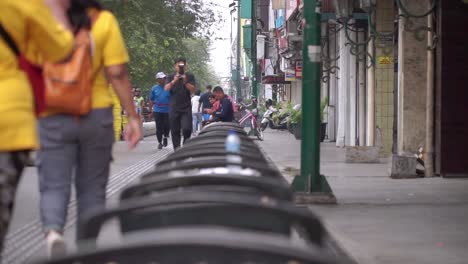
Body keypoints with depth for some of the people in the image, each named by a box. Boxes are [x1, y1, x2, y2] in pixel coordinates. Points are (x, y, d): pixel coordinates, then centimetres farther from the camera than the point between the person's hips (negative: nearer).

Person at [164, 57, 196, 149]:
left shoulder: (190, 76, 8)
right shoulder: (171, 77, 9)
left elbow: (192, 90, -2)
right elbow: (166, 88, -6)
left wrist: (186, 82, -18)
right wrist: (174, 81, -23)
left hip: (186, 108, -1)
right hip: (174, 108, 1)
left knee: (187, 128, -14)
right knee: (175, 131, 1)